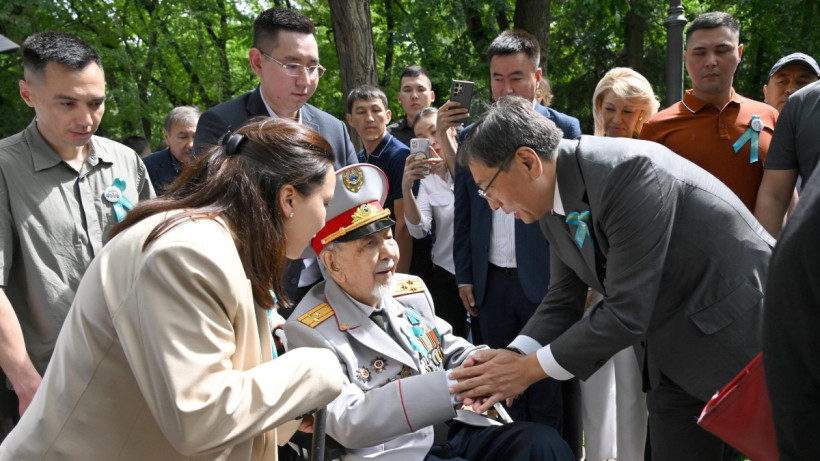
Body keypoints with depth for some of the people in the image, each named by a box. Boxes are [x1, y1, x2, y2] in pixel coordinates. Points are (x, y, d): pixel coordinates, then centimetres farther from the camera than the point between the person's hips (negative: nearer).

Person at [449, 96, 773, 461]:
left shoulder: (632, 172, -30)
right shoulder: (553, 204, -4)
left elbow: (626, 313, -30)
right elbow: (563, 299, 3)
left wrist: (530, 368, -22)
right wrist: (514, 355, -15)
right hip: (673, 356, 7)